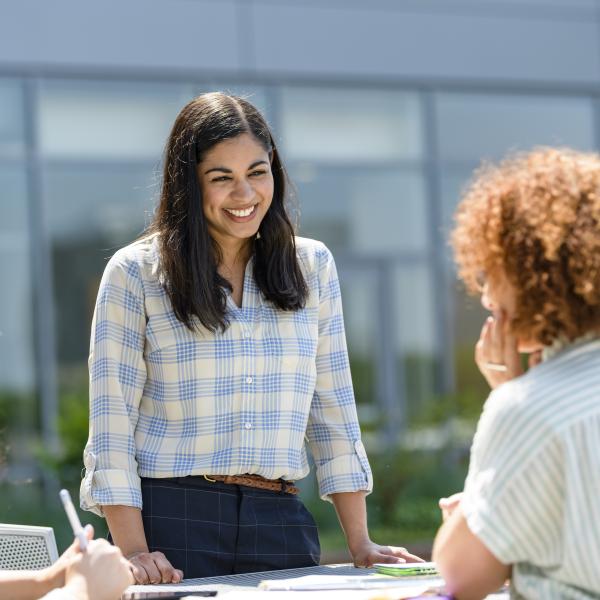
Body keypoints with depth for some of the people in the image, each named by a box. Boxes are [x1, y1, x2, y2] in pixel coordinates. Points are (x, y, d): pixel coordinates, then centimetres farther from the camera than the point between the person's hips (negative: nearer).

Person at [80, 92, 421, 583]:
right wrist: (134, 554, -13)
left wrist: (360, 544, 5)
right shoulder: (135, 273, 0)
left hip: (280, 521, 3)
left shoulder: (312, 266, 9)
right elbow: (111, 425, -4)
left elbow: (334, 414, 11)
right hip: (171, 519, -3)